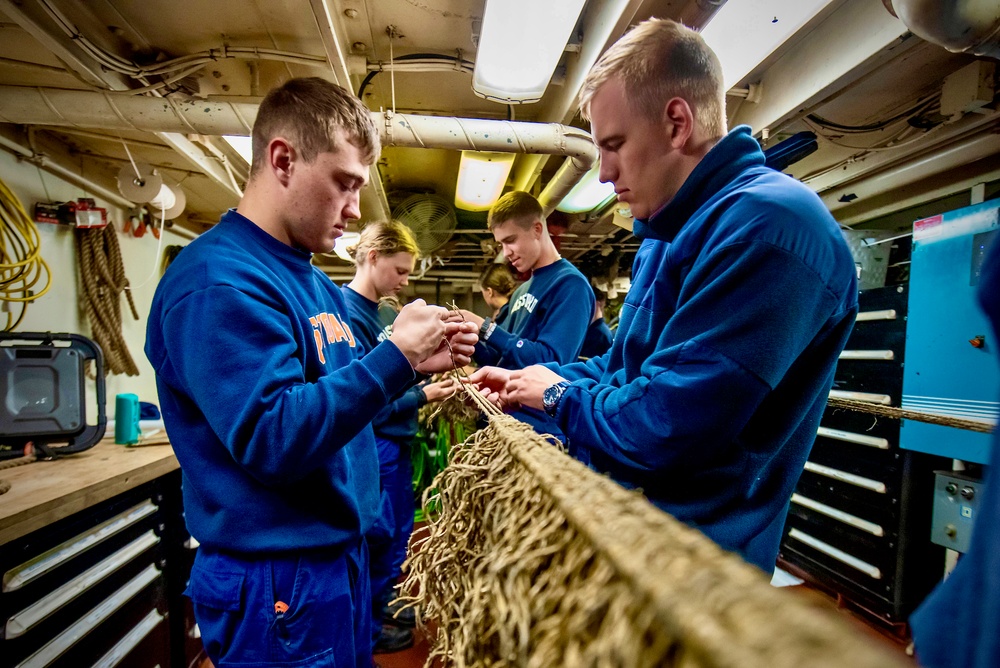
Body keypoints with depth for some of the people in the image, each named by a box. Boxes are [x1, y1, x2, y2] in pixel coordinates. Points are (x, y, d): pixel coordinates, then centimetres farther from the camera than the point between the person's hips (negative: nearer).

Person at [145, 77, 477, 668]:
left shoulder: (315, 282, 9)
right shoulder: (218, 280, -21)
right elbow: (272, 439, -29)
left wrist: (416, 365, -2)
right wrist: (395, 356, -25)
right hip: (279, 582, -8)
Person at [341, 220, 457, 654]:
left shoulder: (381, 310, 8)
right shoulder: (347, 311, -22)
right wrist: (423, 396, -20)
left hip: (395, 441, 10)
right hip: (373, 446, -9)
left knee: (398, 531, 22)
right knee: (378, 537, 9)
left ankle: (384, 605, 44)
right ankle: (368, 627, 32)